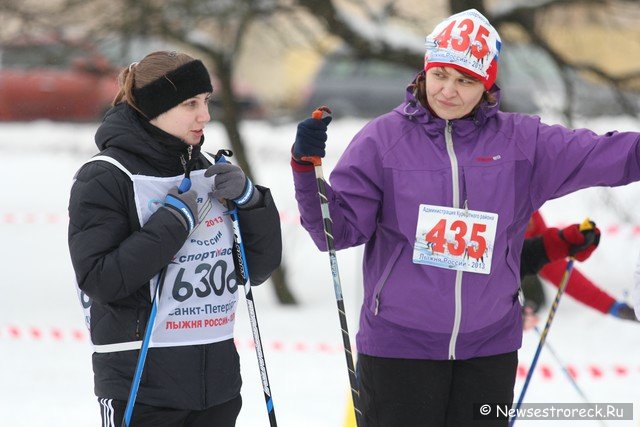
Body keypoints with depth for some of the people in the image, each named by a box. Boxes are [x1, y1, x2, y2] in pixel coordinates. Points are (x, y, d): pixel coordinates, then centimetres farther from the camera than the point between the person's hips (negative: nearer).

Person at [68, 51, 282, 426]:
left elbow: (260, 268, 10)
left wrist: (248, 199, -6)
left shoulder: (210, 171, 10)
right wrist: (174, 222, -18)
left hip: (218, 378, 6)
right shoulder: (105, 178, -8)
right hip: (143, 383, -6)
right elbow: (98, 279, -18)